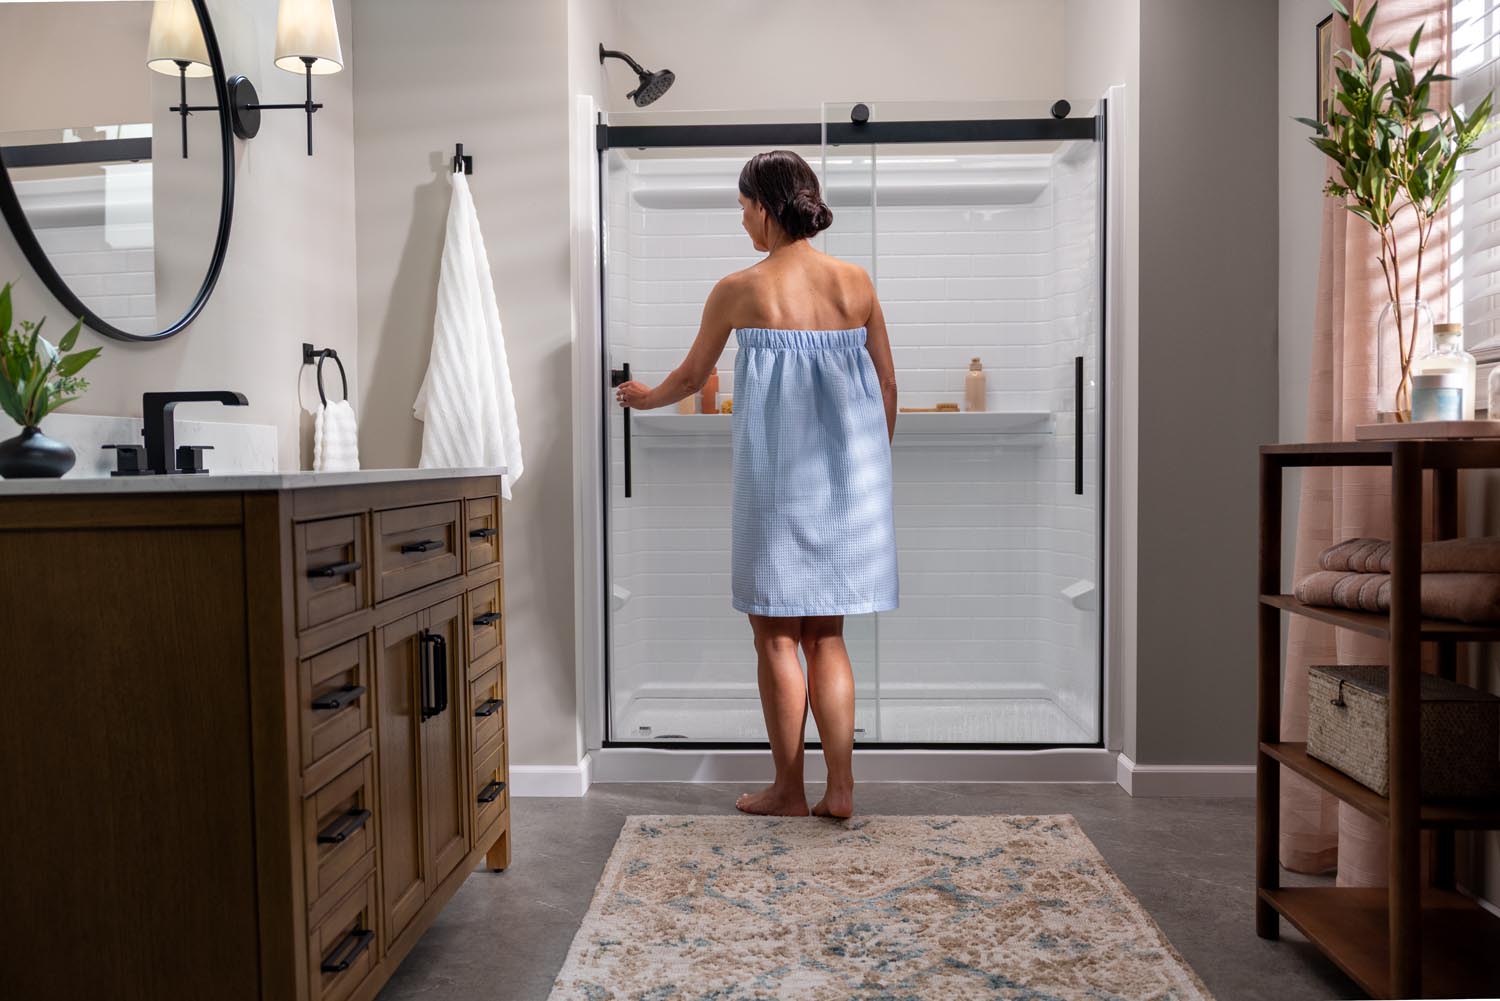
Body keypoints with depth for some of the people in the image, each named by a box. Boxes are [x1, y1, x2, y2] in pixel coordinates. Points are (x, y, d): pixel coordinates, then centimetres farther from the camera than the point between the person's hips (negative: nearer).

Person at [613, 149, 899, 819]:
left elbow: (692, 376, 9)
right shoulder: (856, 282, 5)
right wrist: (872, 464, 20)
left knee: (776, 636, 7)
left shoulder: (739, 290, -5)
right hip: (847, 476, 4)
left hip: (775, 475, -4)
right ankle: (840, 788, 14)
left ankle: (789, 791, 16)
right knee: (827, 636, 13)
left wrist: (645, 398, 29)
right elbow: (887, 386, 8)